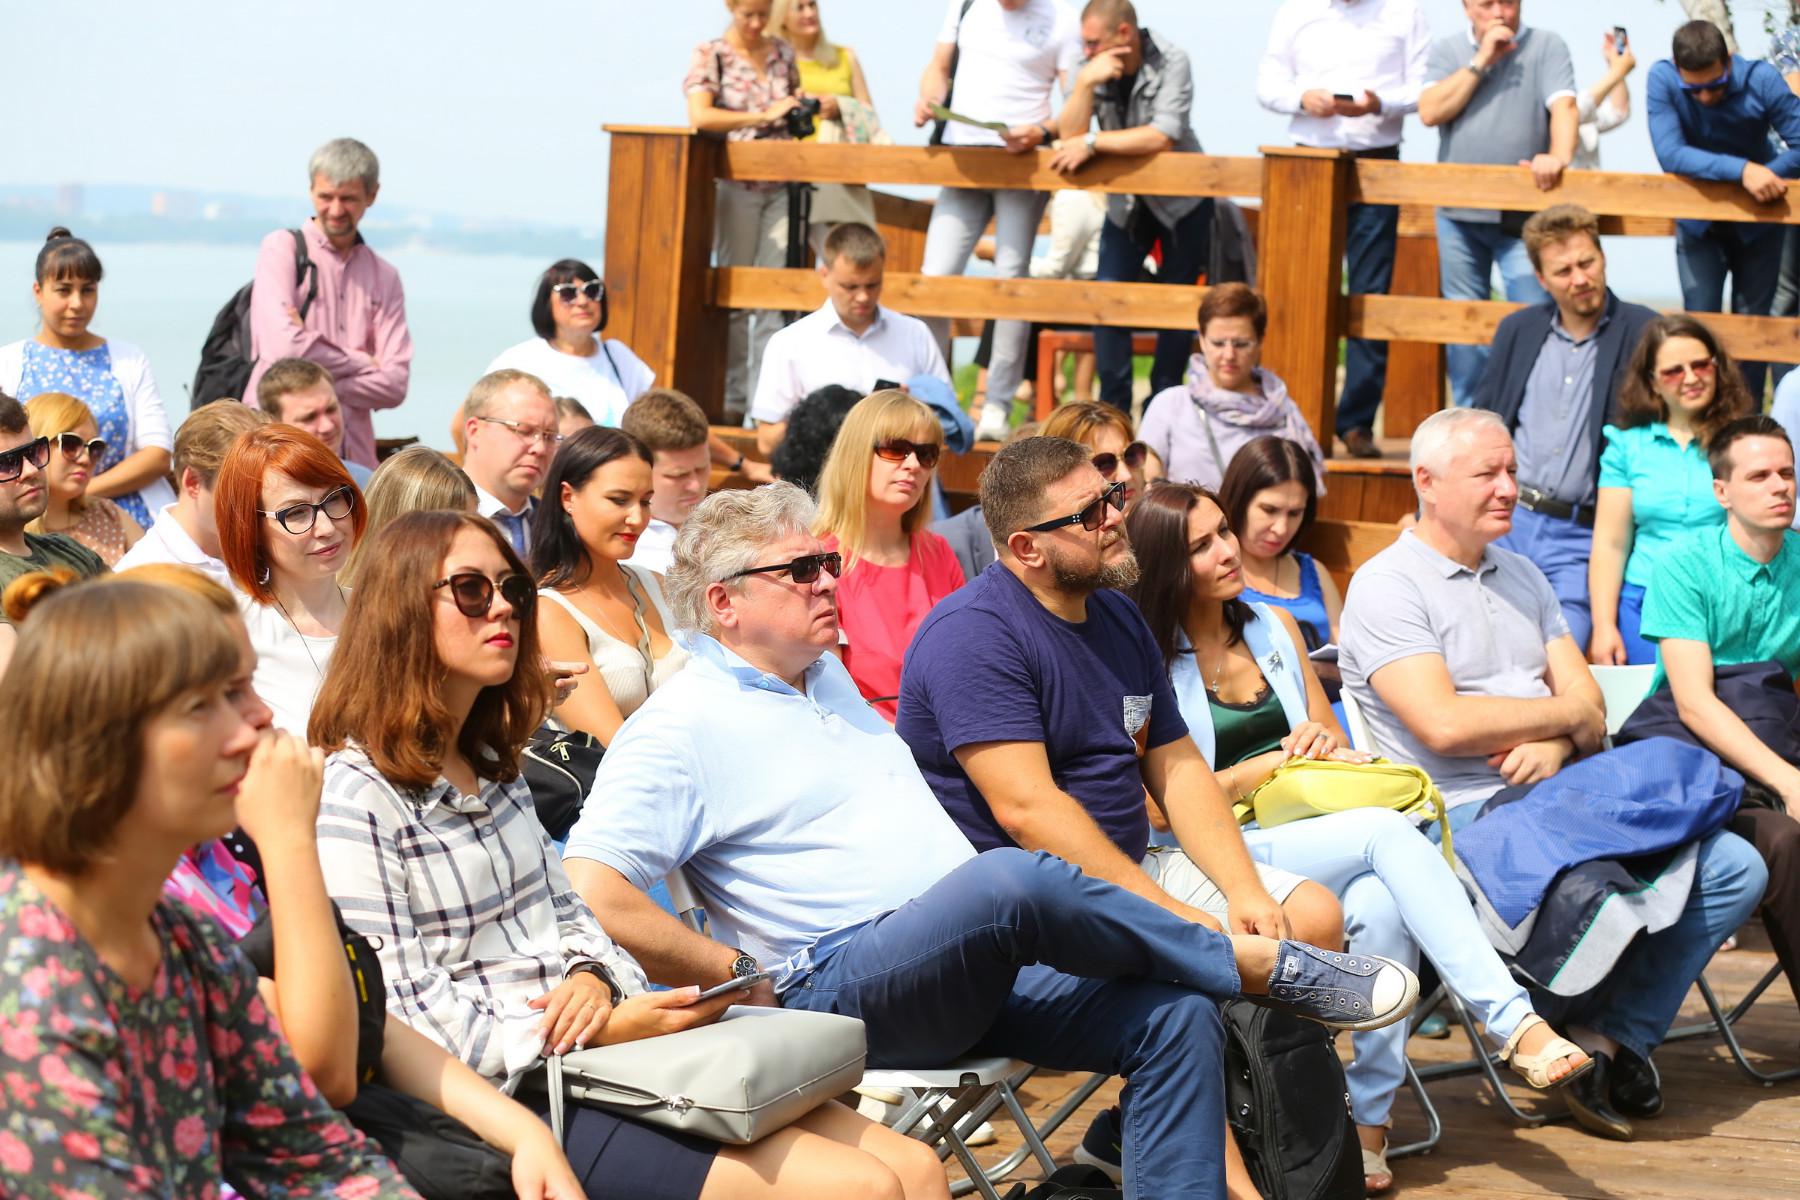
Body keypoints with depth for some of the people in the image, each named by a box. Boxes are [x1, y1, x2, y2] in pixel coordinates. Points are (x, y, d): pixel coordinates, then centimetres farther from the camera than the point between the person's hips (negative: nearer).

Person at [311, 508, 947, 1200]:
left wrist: (590, 978, -3)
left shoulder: (491, 765, 19)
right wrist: (602, 1031, -17)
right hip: (515, 1098, -8)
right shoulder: (354, 794, -9)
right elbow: (400, 1013, -15)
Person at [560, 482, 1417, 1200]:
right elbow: (593, 893, -17)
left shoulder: (825, 676, 20)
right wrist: (753, 985, -13)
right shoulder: (681, 726, -7)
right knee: (1012, 883, -34)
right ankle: (1260, 966, -16)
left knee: (1175, 1015, -11)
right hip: (840, 987, -9)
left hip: (975, 963, 9)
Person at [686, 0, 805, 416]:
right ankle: (733, 395, 9)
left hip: (781, 184, 4)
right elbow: (700, 117, -17)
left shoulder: (783, 53, 11)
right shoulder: (710, 55, -2)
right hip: (736, 182, -3)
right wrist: (765, 116, -18)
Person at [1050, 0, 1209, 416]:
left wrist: (1092, 143, -31)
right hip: (1126, 201, 3)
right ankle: (1113, 410, -1)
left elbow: (1162, 137, -32)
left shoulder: (1171, 63, -22)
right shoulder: (1094, 69, -12)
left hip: (1182, 198, -3)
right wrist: (1085, 84, -31)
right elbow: (1069, 136, -18)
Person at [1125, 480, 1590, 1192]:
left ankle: (1370, 1119, -27)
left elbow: (1335, 745, 25)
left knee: (1381, 905, -33)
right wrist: (1271, 764, -7)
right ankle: (1516, 1025, -36)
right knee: (1388, 833, -32)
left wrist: (1327, 749, 1)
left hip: (1317, 833, 5)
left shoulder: (1275, 629, 19)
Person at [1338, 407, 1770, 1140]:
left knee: (1735, 869, -7)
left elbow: (1589, 710, 13)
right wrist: (1564, 712, -4)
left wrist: (1554, 746, -11)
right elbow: (1445, 724, -17)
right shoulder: (1387, 587, -4)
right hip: (1461, 813, -8)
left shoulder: (1522, 577, 20)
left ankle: (1615, 1034, -1)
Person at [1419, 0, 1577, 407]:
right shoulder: (1447, 51, 8)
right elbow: (1430, 112, -6)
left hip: (1525, 217, -3)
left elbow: (1563, 107, -13)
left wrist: (1558, 155, -32)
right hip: (1458, 214, 3)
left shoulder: (1546, 46, 1)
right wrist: (1481, 61, -10)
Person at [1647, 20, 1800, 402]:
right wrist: (1742, 170, -43)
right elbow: (1670, 154, -34)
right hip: (1698, 222, 0)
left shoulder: (1761, 80, -22)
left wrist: (1762, 178, -36)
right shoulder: (1662, 80, -23)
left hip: (1757, 224, 1)